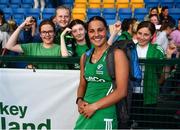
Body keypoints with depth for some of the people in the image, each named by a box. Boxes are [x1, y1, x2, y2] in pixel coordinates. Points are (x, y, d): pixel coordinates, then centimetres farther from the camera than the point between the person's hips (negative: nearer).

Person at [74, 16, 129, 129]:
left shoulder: (117, 54, -8)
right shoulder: (85, 57, 9)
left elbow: (122, 91, -13)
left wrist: (94, 106, -14)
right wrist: (79, 101, -2)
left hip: (104, 115, -5)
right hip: (85, 114, 5)